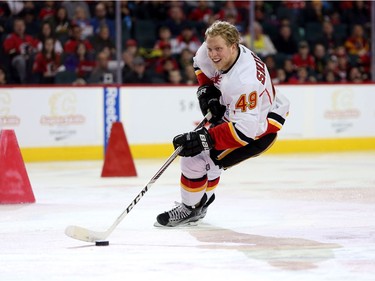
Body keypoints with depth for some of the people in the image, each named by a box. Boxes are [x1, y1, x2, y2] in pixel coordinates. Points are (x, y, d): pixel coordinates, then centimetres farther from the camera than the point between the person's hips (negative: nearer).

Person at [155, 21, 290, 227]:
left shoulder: (244, 81, -40)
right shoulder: (212, 52, -16)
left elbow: (245, 129, -42)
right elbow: (201, 64, 10)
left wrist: (205, 138, -44)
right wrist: (206, 90, -6)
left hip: (259, 127, -9)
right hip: (234, 110, 9)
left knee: (196, 157, -12)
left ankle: (190, 209, 9)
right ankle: (201, 201, 42)